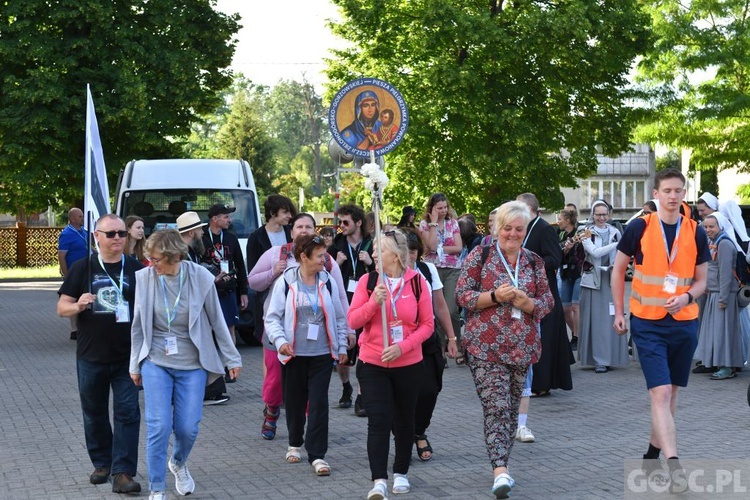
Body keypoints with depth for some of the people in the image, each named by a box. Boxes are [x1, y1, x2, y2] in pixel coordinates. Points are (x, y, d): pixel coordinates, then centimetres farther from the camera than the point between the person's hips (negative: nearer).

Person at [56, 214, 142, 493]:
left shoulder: (136, 269, 3)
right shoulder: (82, 269, 2)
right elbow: (62, 308, 4)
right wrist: (78, 306, -18)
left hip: (127, 357, -1)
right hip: (91, 357, 1)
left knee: (127, 413, -6)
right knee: (95, 414, 12)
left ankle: (122, 473, -4)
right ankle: (102, 463, 29)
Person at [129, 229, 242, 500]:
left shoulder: (200, 277, -11)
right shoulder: (144, 278, -9)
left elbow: (217, 320, 0)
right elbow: (138, 325, 3)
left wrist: (232, 358, 5)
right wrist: (135, 365, 9)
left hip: (192, 365, 0)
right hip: (156, 363, 0)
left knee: (187, 428, 2)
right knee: (159, 427, -7)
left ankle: (178, 464, 37)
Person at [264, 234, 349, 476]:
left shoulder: (328, 283, 2)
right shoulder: (285, 282, -3)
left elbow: (339, 318, 11)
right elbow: (273, 317, -1)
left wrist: (342, 347, 9)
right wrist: (280, 340, -16)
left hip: (322, 355, 1)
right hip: (293, 354, -1)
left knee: (319, 403, -6)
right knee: (294, 402, 9)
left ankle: (317, 455, -3)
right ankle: (295, 444, 32)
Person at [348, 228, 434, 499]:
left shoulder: (417, 281, -5)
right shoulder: (367, 281, -3)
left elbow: (427, 324, -3)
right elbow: (353, 321, -5)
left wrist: (402, 347, -16)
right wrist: (374, 301, -21)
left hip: (409, 364, 1)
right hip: (372, 365, -1)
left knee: (404, 420, 14)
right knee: (378, 421, -9)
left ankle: (401, 473, 30)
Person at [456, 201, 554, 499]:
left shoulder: (534, 262, 10)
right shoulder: (480, 256, 0)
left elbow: (548, 302, 10)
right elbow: (462, 295, -3)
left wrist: (528, 303, -11)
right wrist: (495, 297, -17)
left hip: (523, 347, 5)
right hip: (485, 346, -4)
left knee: (512, 407, 11)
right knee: (496, 406, -14)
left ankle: (500, 464, 25)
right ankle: (500, 470, -20)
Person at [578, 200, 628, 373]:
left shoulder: (615, 232, 9)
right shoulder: (587, 233, 2)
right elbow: (594, 252, -14)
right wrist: (618, 244, -20)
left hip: (612, 279, 2)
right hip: (593, 279, -2)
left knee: (612, 318, -1)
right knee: (596, 319, -2)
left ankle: (610, 357, 9)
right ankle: (598, 360, 0)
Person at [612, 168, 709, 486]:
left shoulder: (696, 233, 2)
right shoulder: (639, 228, -5)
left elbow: (701, 281, 9)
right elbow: (618, 269, 6)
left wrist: (687, 297, -13)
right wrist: (619, 312, 3)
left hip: (684, 323, 3)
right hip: (647, 323, -3)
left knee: (670, 392, 13)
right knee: (660, 392, -13)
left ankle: (654, 451, 31)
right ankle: (674, 467, -20)